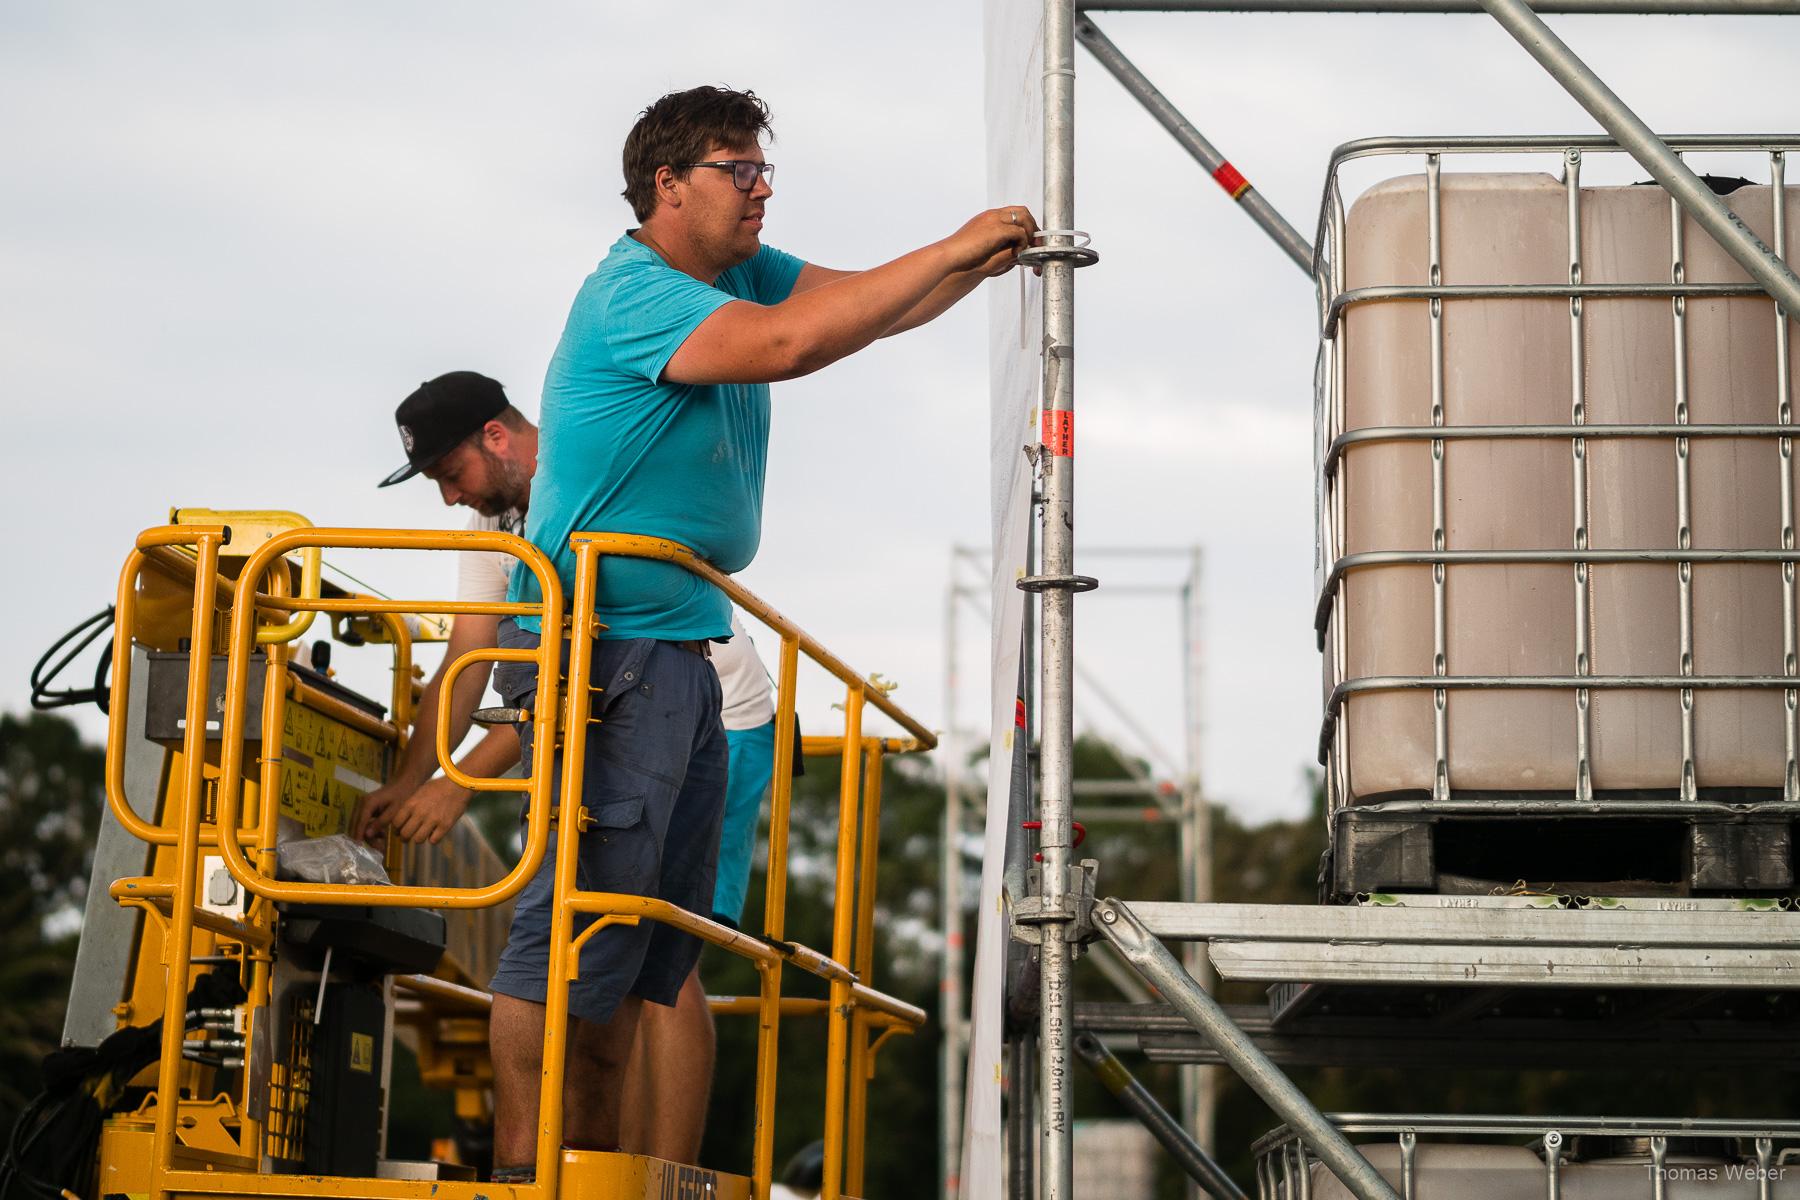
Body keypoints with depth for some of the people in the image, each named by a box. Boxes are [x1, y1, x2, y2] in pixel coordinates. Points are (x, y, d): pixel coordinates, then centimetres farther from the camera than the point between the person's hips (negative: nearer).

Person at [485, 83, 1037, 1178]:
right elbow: (788, 343, -28)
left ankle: (598, 1159, 17)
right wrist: (954, 249, -23)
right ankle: (520, 1166, -5)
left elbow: (863, 303, 12)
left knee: (662, 915, 11)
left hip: (679, 646, 10)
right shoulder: (632, 295, -15)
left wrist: (981, 267, -6)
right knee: (584, 904, -10)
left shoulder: (738, 272, 14)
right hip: (602, 646, -10)